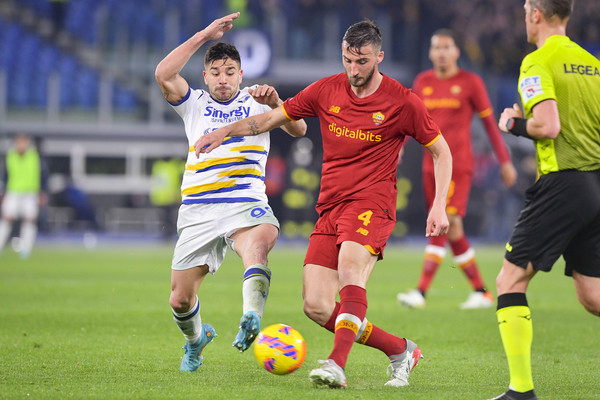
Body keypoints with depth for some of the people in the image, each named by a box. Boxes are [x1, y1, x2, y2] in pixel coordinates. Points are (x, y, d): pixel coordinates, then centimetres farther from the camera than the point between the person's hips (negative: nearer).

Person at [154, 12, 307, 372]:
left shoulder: (256, 102, 10)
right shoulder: (195, 104, 12)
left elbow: (298, 130, -4)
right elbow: (164, 75, -7)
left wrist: (276, 103, -24)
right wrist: (204, 36, -10)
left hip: (246, 205, -2)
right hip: (198, 210, 2)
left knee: (261, 239, -38)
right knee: (180, 299, 3)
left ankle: (251, 322, -55)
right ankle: (196, 339, 36)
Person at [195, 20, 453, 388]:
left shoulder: (402, 102, -3)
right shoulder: (326, 91, 6)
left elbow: (441, 151, 7)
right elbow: (271, 119, 16)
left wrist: (439, 207, -3)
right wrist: (225, 131, 2)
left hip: (371, 205, -5)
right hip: (329, 208, 5)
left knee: (350, 267, -35)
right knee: (317, 307, -6)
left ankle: (337, 365, -44)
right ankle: (400, 351, 9)